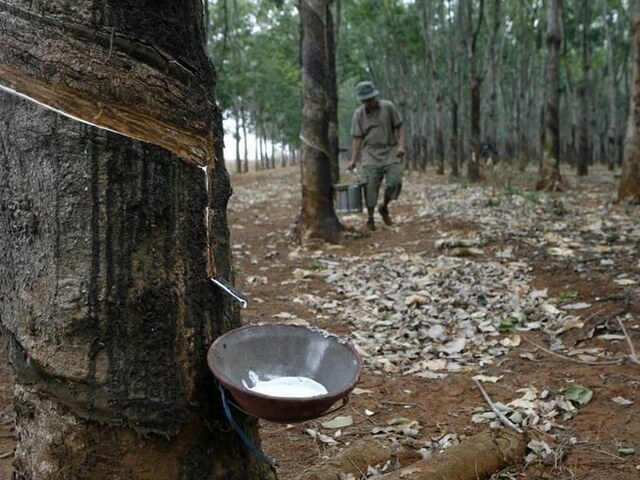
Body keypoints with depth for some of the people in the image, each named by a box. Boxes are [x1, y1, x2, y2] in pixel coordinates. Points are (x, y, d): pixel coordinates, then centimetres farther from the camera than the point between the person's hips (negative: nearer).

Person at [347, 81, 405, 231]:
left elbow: (399, 127, 3)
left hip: (390, 151, 0)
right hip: (371, 152, 1)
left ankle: (384, 207, 14)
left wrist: (401, 145, -10)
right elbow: (357, 138, 3)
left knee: (394, 182, -13)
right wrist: (353, 160, -3)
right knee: (371, 185, -6)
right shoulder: (358, 114, 3)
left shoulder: (389, 107, -1)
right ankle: (370, 219, 3)